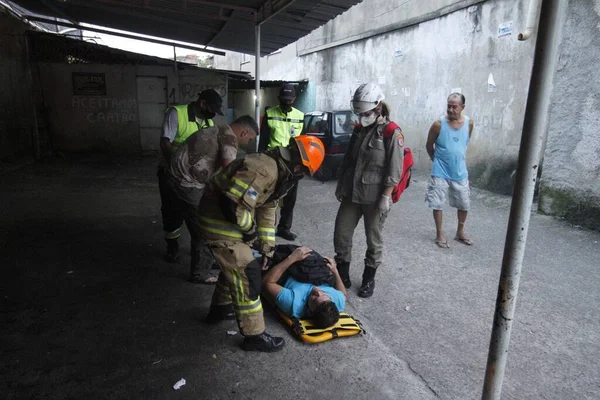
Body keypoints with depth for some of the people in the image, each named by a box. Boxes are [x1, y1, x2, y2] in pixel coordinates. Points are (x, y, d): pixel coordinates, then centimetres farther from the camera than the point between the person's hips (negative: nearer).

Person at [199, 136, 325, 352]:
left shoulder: (280, 172, 7)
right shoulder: (264, 170, -28)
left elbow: (267, 210, 14)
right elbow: (231, 205, -31)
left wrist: (267, 247, 13)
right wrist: (250, 230, -13)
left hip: (230, 219, 10)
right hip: (220, 220, -10)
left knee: (235, 264, 25)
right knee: (247, 274, -5)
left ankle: (220, 308, 46)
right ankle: (254, 335, 8)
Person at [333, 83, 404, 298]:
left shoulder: (392, 133, -11)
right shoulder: (359, 129, 9)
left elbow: (394, 170, -14)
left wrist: (385, 197, -17)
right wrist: (340, 185, 15)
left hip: (375, 197, -6)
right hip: (352, 194, 6)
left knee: (374, 240, 9)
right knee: (341, 233, 9)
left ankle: (369, 279, 27)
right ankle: (342, 275, 26)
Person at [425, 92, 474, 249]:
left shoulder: (469, 123, -5)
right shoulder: (439, 124, -14)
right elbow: (429, 146, -1)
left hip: (460, 172, 3)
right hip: (440, 173, -3)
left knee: (464, 204, 12)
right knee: (438, 204, 4)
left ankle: (460, 232, 32)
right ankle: (439, 234, 21)